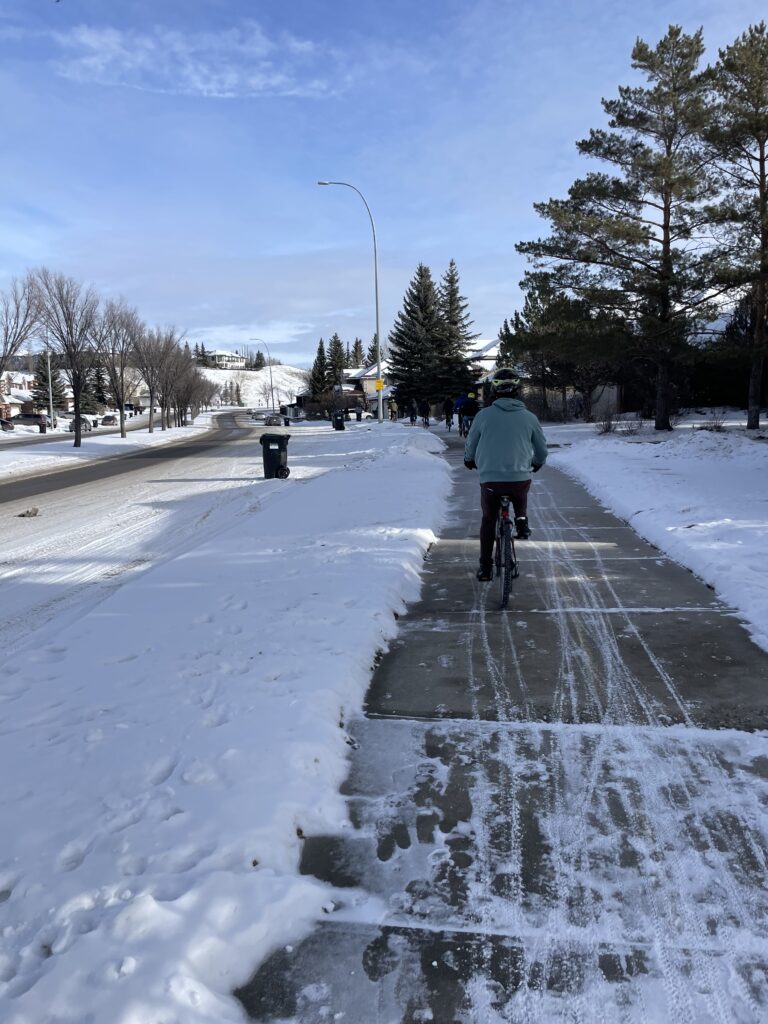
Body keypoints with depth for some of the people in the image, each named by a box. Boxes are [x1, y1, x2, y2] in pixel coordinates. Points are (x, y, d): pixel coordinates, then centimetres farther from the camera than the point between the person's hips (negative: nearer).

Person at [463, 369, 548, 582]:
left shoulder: (484, 415, 0)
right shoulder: (529, 417, 3)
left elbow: (470, 445, 11)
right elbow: (542, 449, 14)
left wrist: (470, 461, 33)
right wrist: (537, 464, 36)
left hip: (490, 479, -1)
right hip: (521, 478, 1)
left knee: (488, 520, 19)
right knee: (520, 498, 37)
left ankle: (485, 568, 19)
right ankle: (522, 521, 15)